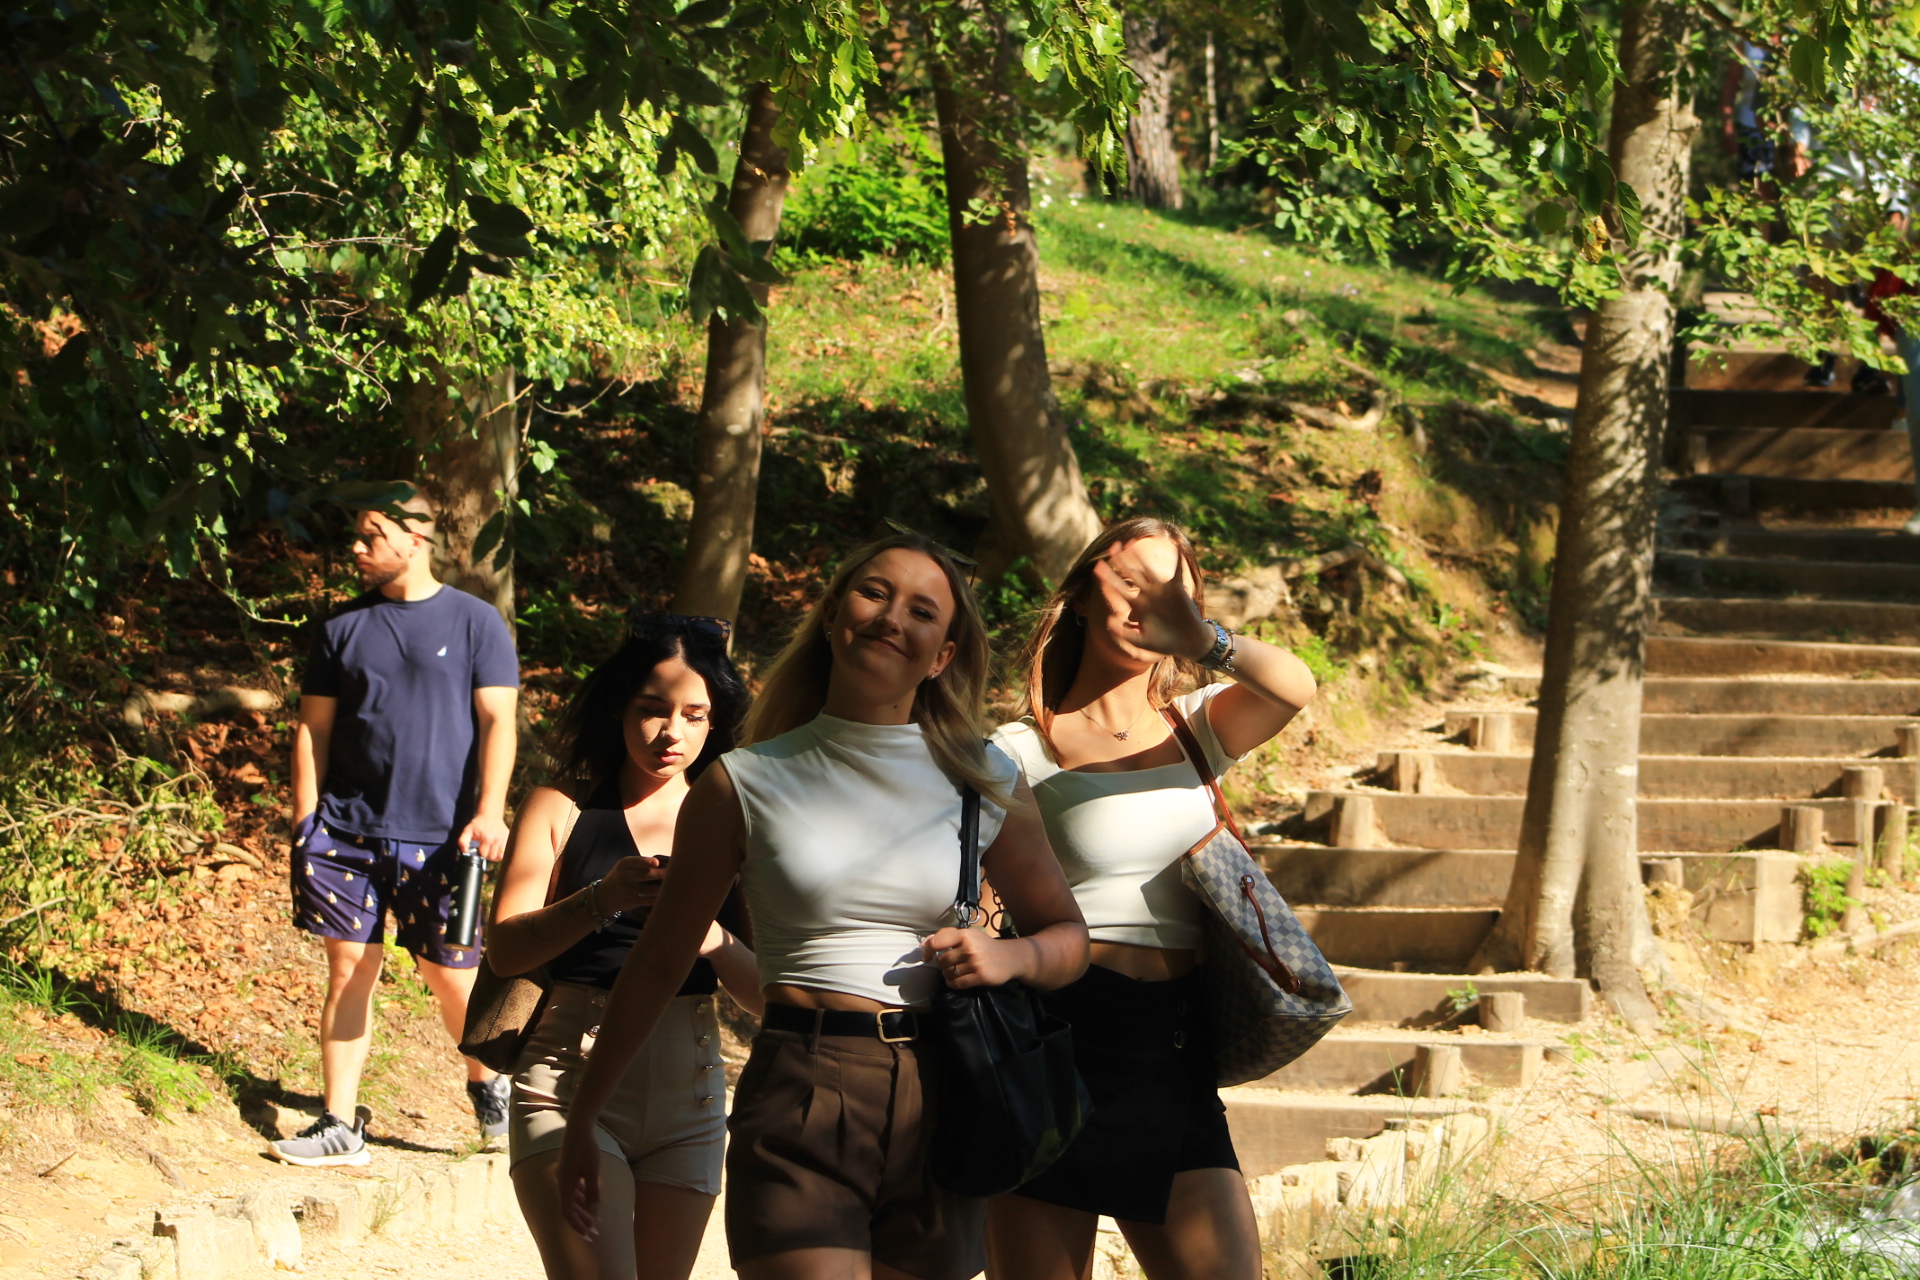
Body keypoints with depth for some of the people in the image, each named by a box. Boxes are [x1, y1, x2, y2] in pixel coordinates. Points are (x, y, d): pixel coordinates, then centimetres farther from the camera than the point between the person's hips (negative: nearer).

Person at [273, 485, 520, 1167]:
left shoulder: (476, 623, 4)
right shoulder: (343, 628, 10)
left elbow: (496, 722, -1)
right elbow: (314, 729, 11)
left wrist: (488, 813, -14)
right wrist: (305, 828, 3)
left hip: (438, 838, -2)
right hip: (348, 832, 2)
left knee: (451, 977, 2)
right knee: (349, 973, 1)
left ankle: (488, 1084, 29)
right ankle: (340, 1126, 6)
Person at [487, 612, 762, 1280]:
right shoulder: (562, 809, 6)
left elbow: (765, 993, 2)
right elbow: (504, 949, -7)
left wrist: (706, 934, -19)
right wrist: (601, 902, -24)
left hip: (688, 1093, 3)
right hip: (573, 1080, -3)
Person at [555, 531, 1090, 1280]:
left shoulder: (986, 783, 10)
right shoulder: (747, 784, 4)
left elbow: (1068, 936, 21)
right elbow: (658, 964, 11)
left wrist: (1009, 958, -3)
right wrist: (581, 1123, 13)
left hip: (939, 1106, 3)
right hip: (798, 1104, -3)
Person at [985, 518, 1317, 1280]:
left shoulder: (1196, 731, 12)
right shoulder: (1021, 753, 1)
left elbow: (1294, 689, -10)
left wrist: (1198, 638, -28)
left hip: (1174, 1054, 4)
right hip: (1061, 1038, -3)